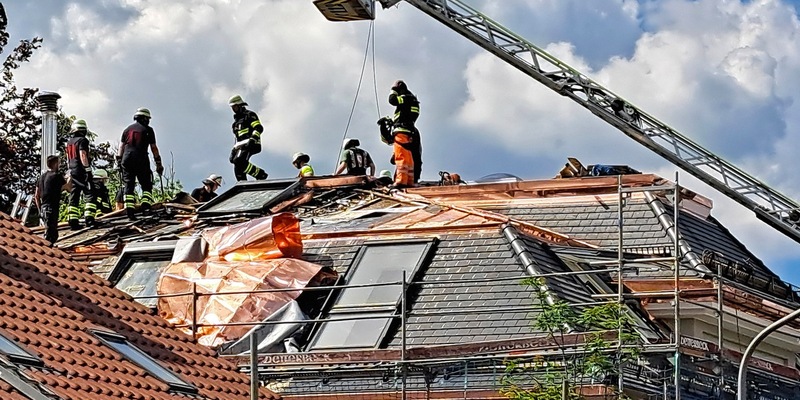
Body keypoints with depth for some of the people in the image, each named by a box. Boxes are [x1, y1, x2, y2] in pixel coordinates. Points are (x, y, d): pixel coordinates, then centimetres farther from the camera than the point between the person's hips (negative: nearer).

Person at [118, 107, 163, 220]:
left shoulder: (127, 129, 17)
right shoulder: (148, 130, 5)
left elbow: (121, 147, 13)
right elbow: (154, 148, 4)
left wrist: (119, 161, 15)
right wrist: (159, 164, 8)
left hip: (127, 160, 3)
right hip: (141, 160, -3)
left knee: (129, 187, 3)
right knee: (146, 185, 5)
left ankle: (129, 210, -7)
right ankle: (146, 205, -16)